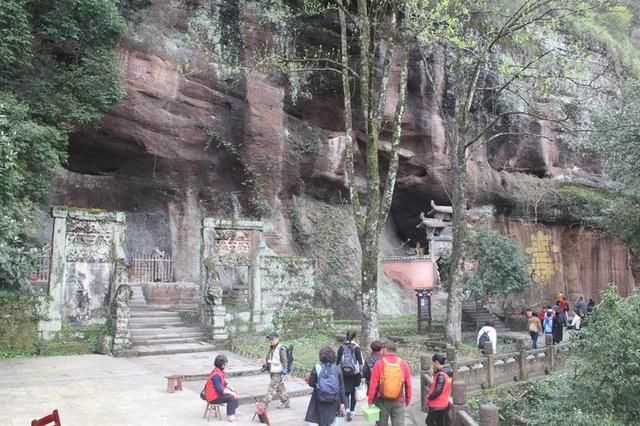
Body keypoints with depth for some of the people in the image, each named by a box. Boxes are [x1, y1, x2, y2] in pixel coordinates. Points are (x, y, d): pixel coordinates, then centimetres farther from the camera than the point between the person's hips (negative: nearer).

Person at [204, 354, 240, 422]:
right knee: (231, 397, -19)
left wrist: (231, 388, 4)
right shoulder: (216, 375, -28)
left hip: (217, 393, 10)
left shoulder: (219, 372, 4)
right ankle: (230, 416, -10)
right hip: (213, 397, -10)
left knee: (234, 394, 11)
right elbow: (220, 390, -29)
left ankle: (235, 412, 19)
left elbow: (223, 382, 16)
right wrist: (231, 392, -22)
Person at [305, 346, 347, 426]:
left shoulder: (317, 368, -8)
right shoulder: (337, 369, -2)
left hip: (321, 400, -2)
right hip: (334, 400, 2)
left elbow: (311, 383, -3)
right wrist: (342, 403, 5)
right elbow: (341, 387, 0)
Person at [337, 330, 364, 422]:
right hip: (354, 374, -1)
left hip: (343, 374, 1)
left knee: (345, 392, 8)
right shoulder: (356, 348, -6)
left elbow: (337, 361, 3)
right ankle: (351, 412, 18)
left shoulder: (341, 347, 0)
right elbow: (360, 362, -8)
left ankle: (347, 409, -13)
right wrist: (361, 373, -3)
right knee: (353, 393, 13)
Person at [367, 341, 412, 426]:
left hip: (382, 400, -1)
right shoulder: (403, 363, -4)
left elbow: (373, 384, -9)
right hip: (398, 401, 1)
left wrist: (370, 398, 2)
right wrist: (408, 398, 14)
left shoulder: (379, 363, -10)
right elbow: (408, 384, 2)